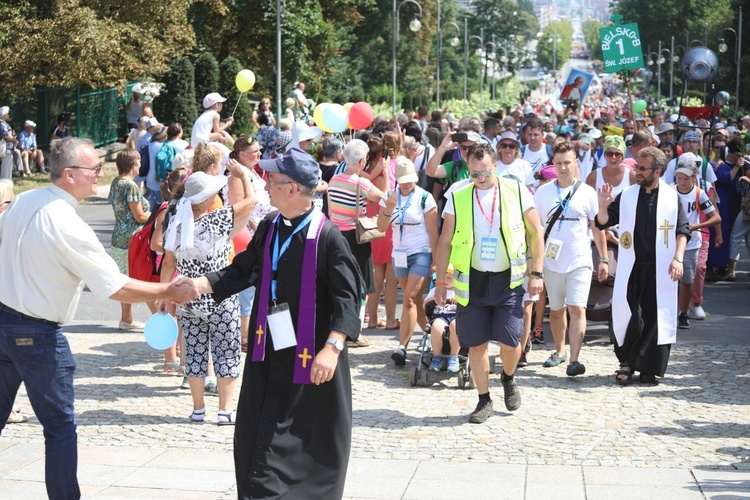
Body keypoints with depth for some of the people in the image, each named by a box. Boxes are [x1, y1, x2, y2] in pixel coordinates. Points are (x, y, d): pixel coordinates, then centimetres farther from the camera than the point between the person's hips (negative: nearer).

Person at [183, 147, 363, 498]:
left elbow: (348, 296, -19)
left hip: (312, 354, -7)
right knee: (258, 436, 10)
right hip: (271, 351, 7)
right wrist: (195, 285, 9)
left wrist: (332, 347, -28)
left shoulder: (327, 236, -17)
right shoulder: (269, 228, 5)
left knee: (313, 440, 2)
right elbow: (243, 271, 15)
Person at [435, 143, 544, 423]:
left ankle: (508, 379, 27)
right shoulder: (457, 198, 0)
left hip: (508, 280, -1)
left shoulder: (517, 192, -3)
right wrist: (440, 282, 2)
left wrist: (537, 273, -2)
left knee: (510, 342, -6)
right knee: (476, 344, 4)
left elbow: (536, 232, 3)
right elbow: (445, 242, 5)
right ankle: (484, 400, 20)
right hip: (472, 281, 1)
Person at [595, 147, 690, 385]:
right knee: (628, 316, -3)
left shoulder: (672, 197, 2)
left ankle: (649, 368, 11)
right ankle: (627, 362, 13)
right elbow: (603, 223, 7)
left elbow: (682, 230, 3)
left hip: (661, 269, -1)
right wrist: (603, 206, -13)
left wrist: (678, 258, -7)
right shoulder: (627, 196, 5)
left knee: (657, 320, 0)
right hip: (632, 267, 1)